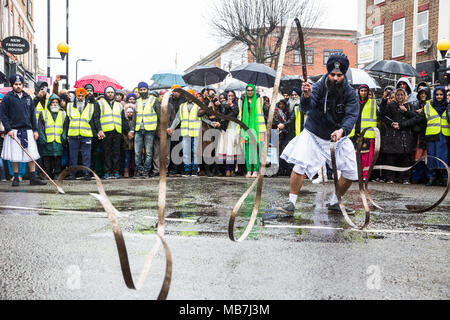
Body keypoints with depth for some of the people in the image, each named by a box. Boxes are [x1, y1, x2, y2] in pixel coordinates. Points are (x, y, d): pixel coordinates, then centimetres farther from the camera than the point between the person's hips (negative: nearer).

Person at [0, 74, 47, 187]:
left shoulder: (28, 98, 12)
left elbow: (33, 115, 15)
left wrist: (35, 130, 9)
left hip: (28, 130, 4)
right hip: (14, 131, -4)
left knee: (32, 155, 2)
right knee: (15, 156, 0)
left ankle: (33, 178, 7)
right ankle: (16, 178, 10)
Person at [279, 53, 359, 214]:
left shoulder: (350, 93, -12)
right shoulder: (318, 87, -15)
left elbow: (351, 116, -24)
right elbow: (307, 107, -31)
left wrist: (342, 130, -44)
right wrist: (306, 96, -55)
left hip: (338, 136, 3)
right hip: (314, 135, -2)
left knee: (351, 172, 1)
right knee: (300, 166, -17)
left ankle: (334, 202, 21)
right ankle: (291, 203, -6)